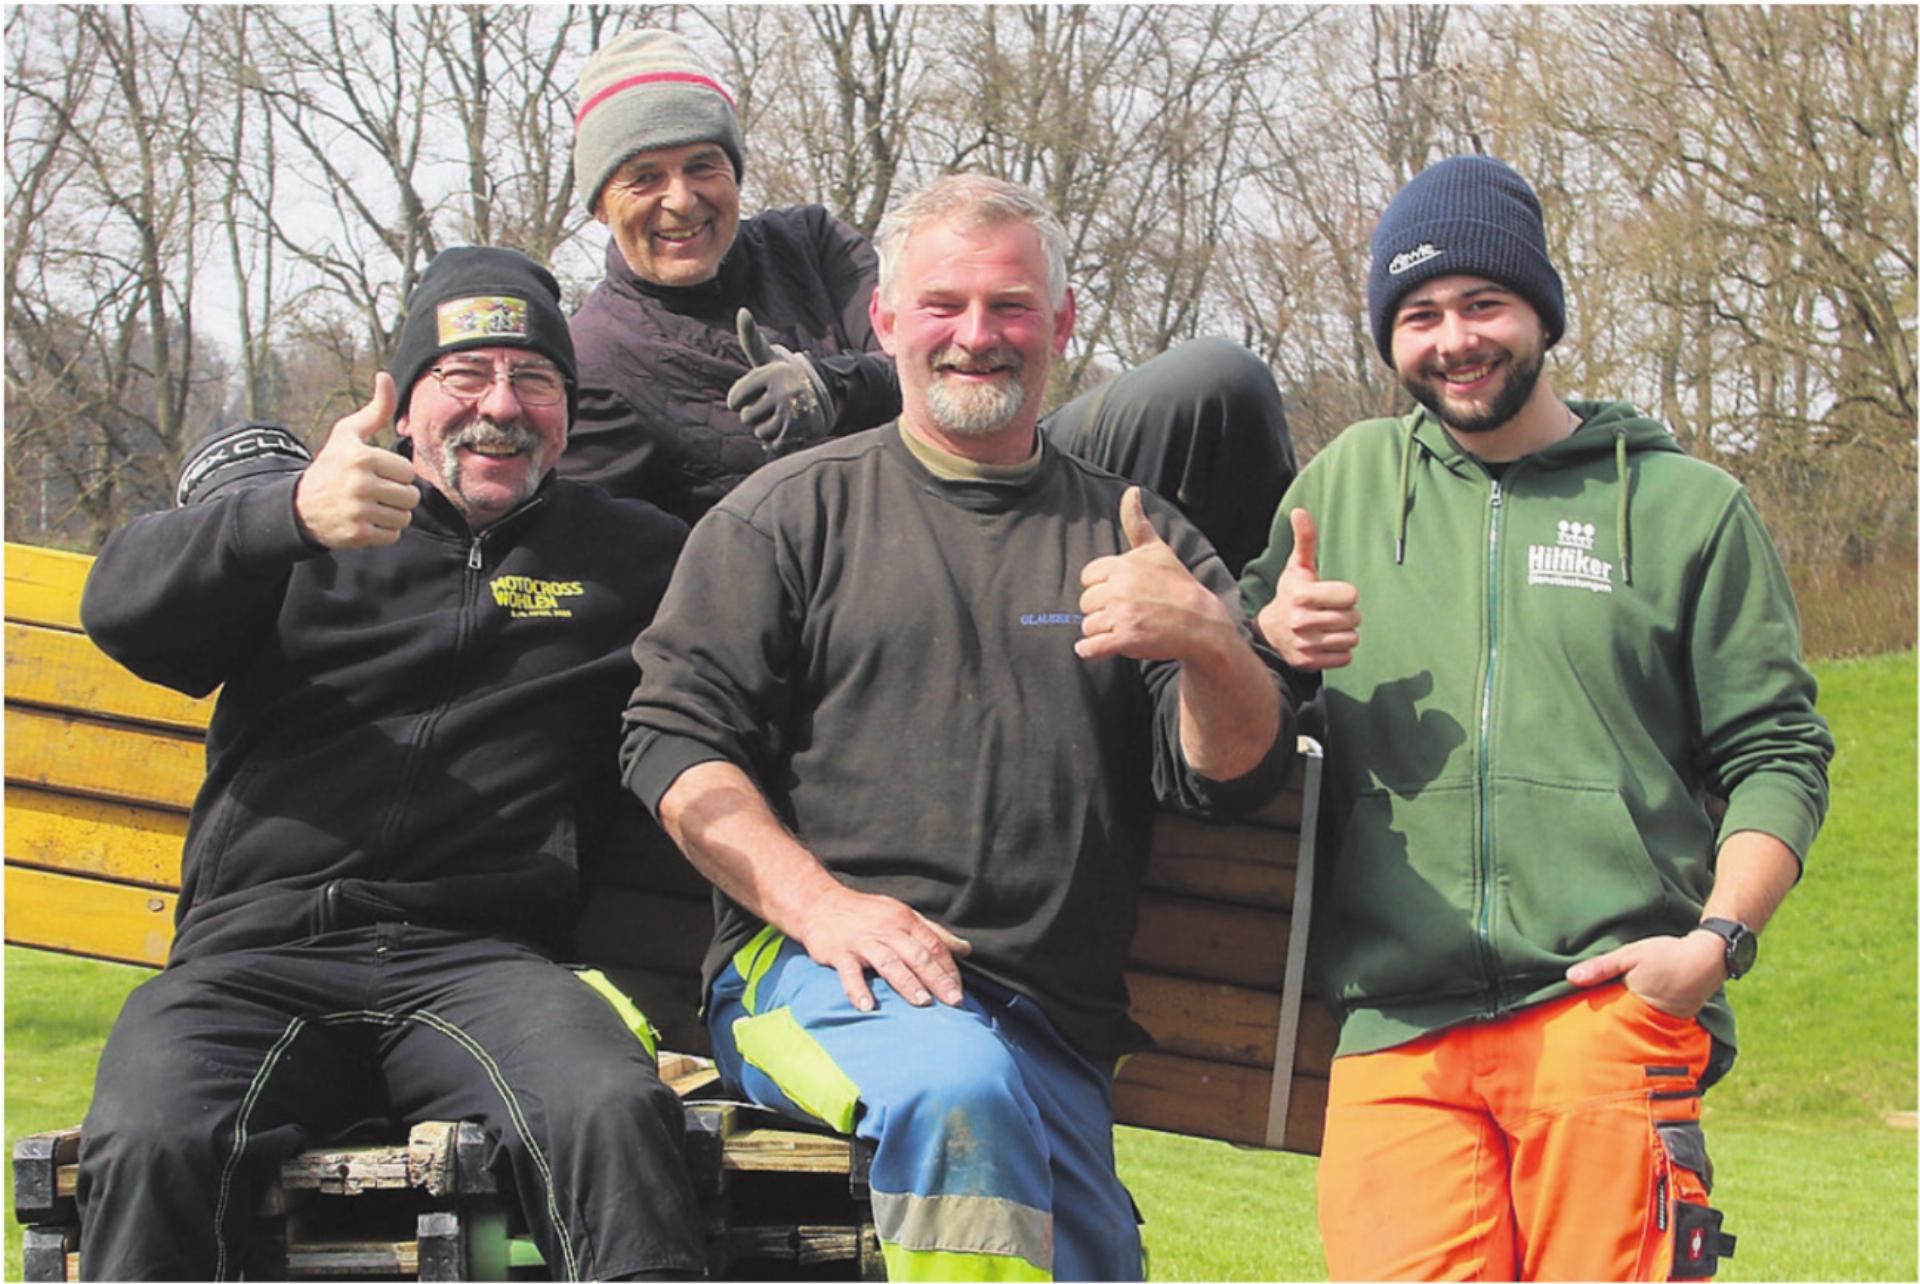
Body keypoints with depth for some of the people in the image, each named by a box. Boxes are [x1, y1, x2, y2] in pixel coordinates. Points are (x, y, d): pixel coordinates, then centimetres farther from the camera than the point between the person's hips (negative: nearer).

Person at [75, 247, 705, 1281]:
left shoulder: (634, 556, 24)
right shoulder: (303, 530, 18)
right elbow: (125, 604, -2)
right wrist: (290, 512, -21)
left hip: (481, 961, 0)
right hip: (256, 953, 0)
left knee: (615, 1116, -33)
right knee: (151, 1145, -31)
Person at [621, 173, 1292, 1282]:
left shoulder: (1131, 539, 19)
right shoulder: (789, 513, 13)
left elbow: (1235, 776, 8)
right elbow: (675, 740, 5)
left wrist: (1211, 645, -15)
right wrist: (818, 903, -11)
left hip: (1059, 1029, 3)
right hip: (818, 974, -3)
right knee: (963, 1088, -35)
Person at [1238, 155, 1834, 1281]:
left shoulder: (1687, 505, 12)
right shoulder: (1350, 481, 19)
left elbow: (1779, 755, 10)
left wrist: (1718, 938, -7)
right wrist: (1268, 639, 3)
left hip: (1609, 1009, -2)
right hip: (1396, 1029, 2)